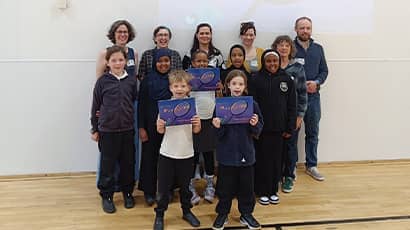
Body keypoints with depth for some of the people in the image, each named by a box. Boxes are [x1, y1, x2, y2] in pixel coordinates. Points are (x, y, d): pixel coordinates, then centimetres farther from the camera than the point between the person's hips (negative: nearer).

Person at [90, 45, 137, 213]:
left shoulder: (131, 81, 2)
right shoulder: (102, 81, -4)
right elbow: (95, 106, 1)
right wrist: (94, 129, 3)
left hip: (127, 129, 2)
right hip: (107, 130, -2)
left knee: (128, 163, 11)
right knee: (107, 165, 6)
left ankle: (127, 193, 29)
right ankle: (106, 196, 21)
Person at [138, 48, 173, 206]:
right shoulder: (148, 80, -2)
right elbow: (142, 105, -2)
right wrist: (141, 127, -6)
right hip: (151, 125, -1)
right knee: (150, 156, 5)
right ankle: (149, 191, 17)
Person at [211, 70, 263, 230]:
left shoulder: (252, 105, -4)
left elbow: (258, 132, 1)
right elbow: (218, 134, -3)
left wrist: (255, 125, -19)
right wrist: (217, 127, -24)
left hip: (246, 153, 1)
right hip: (226, 153, -1)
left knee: (246, 186, 13)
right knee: (225, 186, 10)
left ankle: (246, 214, 30)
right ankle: (222, 214, 27)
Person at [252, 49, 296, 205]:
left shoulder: (286, 79, 2)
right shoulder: (257, 79, -4)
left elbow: (292, 105, 3)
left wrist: (290, 128, 0)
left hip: (279, 128, 2)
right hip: (262, 127, -2)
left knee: (277, 160, 9)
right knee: (263, 159, 4)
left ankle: (273, 190, 24)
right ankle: (262, 191, 17)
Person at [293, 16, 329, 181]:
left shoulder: (318, 48, 10)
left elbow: (324, 71, 12)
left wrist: (316, 82, -8)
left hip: (313, 96, 4)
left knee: (313, 133, 10)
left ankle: (311, 166, 21)